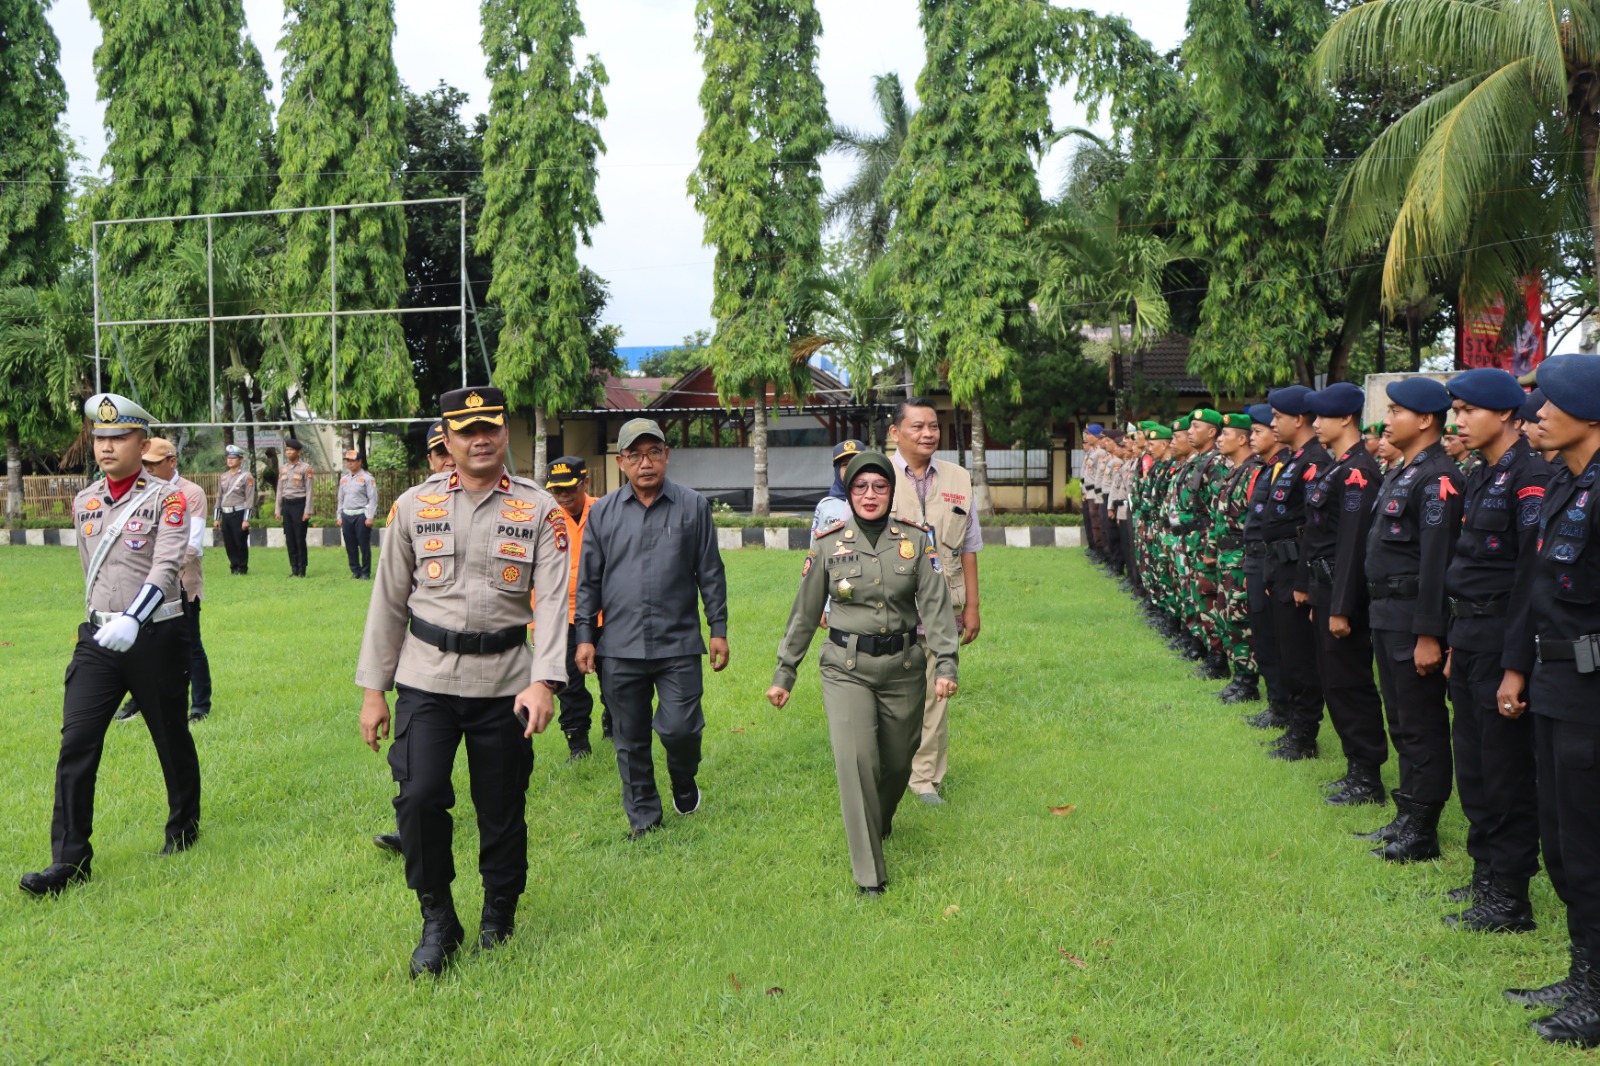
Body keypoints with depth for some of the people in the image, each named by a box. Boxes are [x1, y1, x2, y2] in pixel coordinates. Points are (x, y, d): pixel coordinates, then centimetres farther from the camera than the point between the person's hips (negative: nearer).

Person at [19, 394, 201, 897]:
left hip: (156, 635, -4)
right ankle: (69, 859, -2)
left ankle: (184, 827, 31)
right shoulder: (84, 502, 9)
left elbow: (166, 567, -19)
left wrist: (132, 620, -33)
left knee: (171, 738, 10)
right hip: (97, 637, 4)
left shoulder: (167, 497, -7)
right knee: (76, 744, -6)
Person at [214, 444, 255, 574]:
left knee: (241, 543, -1)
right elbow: (219, 497, 17)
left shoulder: (247, 476, -5)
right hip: (226, 514, 6)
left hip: (239, 514, -6)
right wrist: (216, 518, 12)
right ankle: (234, 567, 18)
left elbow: (250, 499, -10)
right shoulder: (223, 477, 13)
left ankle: (242, 568, 10)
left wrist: (246, 519, -15)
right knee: (228, 544, 8)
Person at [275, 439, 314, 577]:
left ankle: (302, 570, 4)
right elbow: (279, 490, 15)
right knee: (289, 539, 6)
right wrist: (277, 510, 10)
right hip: (286, 505, 6)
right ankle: (294, 569, 13)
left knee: (300, 538, -3)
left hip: (299, 504, -6)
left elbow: (309, 491, -8)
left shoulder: (305, 468, -5)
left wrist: (307, 511, -13)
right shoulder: (282, 468, 11)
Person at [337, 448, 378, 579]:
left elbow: (373, 498, -8)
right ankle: (355, 570, 17)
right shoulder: (344, 478, 15)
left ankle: (366, 572, 4)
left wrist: (370, 517, -13)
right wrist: (339, 516, 15)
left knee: (364, 545, -4)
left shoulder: (367, 478, -5)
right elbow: (341, 498, 20)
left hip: (361, 515, -6)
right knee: (350, 546, 8)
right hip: (347, 515, 6)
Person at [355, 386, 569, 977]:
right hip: (426, 678, 1)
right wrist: (373, 689, 5)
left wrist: (543, 682, -20)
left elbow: (553, 600, -8)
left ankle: (498, 920, 28)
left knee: (503, 811, 6)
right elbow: (388, 601, 8)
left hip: (505, 683, 0)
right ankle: (438, 921, 10)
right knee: (419, 796, -12)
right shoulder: (414, 505, 5)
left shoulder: (538, 508, 1)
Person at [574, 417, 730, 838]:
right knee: (630, 738, 8)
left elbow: (710, 573, 6)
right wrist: (585, 636, 6)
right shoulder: (602, 512, 7)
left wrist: (718, 630, 4)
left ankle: (685, 783, 26)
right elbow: (588, 580, 11)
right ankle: (643, 815, 24)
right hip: (619, 649, 2)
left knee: (679, 728, -6)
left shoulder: (693, 506, 3)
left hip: (678, 644, -2)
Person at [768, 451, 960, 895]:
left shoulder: (916, 540, 0)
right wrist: (784, 672, 8)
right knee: (855, 758, -16)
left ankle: (880, 824, 46)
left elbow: (936, 604, -3)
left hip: (903, 666, 2)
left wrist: (945, 662, -14)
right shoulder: (828, 544, 0)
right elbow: (804, 613, 6)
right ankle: (869, 873, -8)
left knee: (897, 761, 12)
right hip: (847, 668, -1)